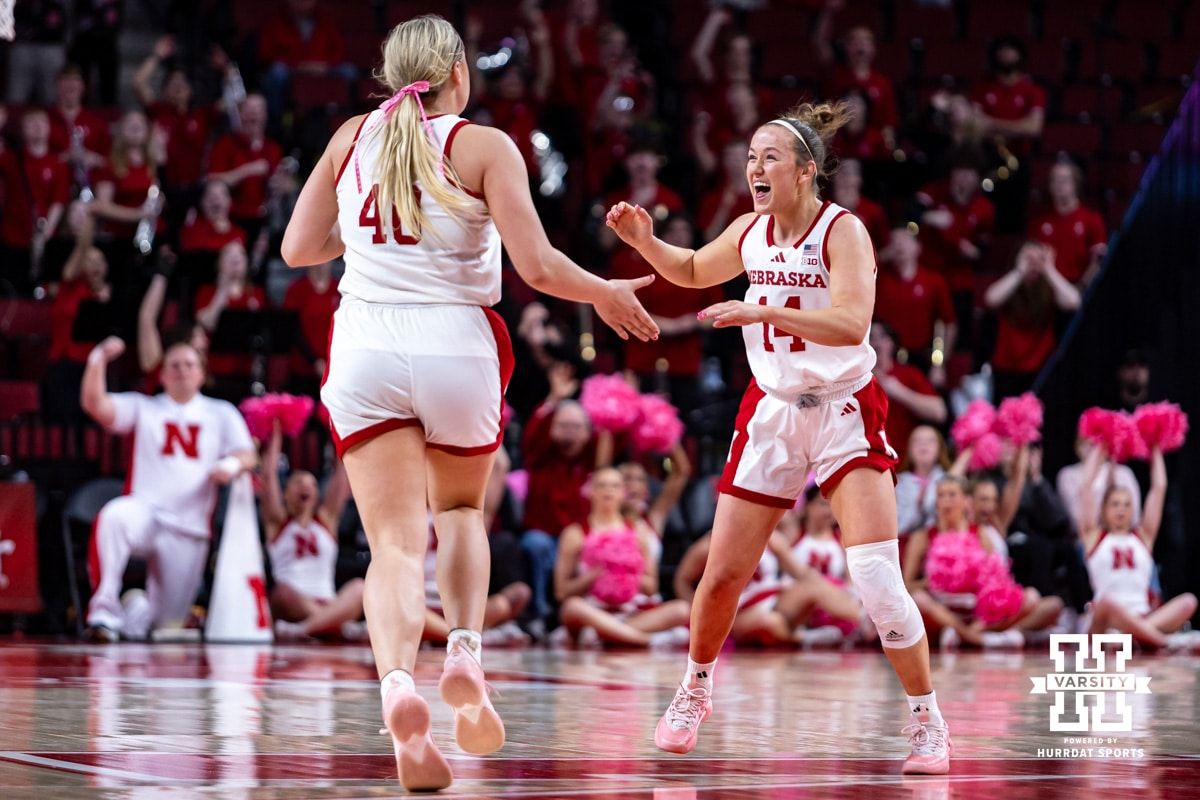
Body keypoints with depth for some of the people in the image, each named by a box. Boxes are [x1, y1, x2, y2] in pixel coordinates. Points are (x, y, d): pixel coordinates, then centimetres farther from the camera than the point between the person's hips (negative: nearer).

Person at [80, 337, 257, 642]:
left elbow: (248, 455, 5)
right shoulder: (142, 408, 13)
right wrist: (98, 360, -19)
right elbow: (95, 405, -3)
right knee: (114, 517, -39)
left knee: (170, 622, 0)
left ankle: (138, 612, 36)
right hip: (145, 511, -2)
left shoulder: (222, 413, 17)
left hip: (190, 529, 2)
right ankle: (106, 610, -34)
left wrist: (232, 464, -19)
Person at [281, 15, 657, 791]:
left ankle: (398, 681, -32)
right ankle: (466, 652, 2)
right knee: (461, 509, 25)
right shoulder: (484, 147, -1)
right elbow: (538, 266, -7)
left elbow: (299, 247, 13)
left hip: (367, 348, 1)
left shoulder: (352, 137, 9)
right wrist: (607, 295, 10)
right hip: (457, 345, -1)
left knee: (396, 540, -5)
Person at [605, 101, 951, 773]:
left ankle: (928, 721, -5)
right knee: (723, 574, 5)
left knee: (877, 577, -17)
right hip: (772, 413, 5)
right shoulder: (750, 232, 2)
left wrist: (760, 311, -38)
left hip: (845, 411, -5)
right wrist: (644, 240, 5)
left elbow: (851, 323, -30)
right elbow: (692, 271, 24)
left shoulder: (843, 230, -15)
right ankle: (696, 691, 31)